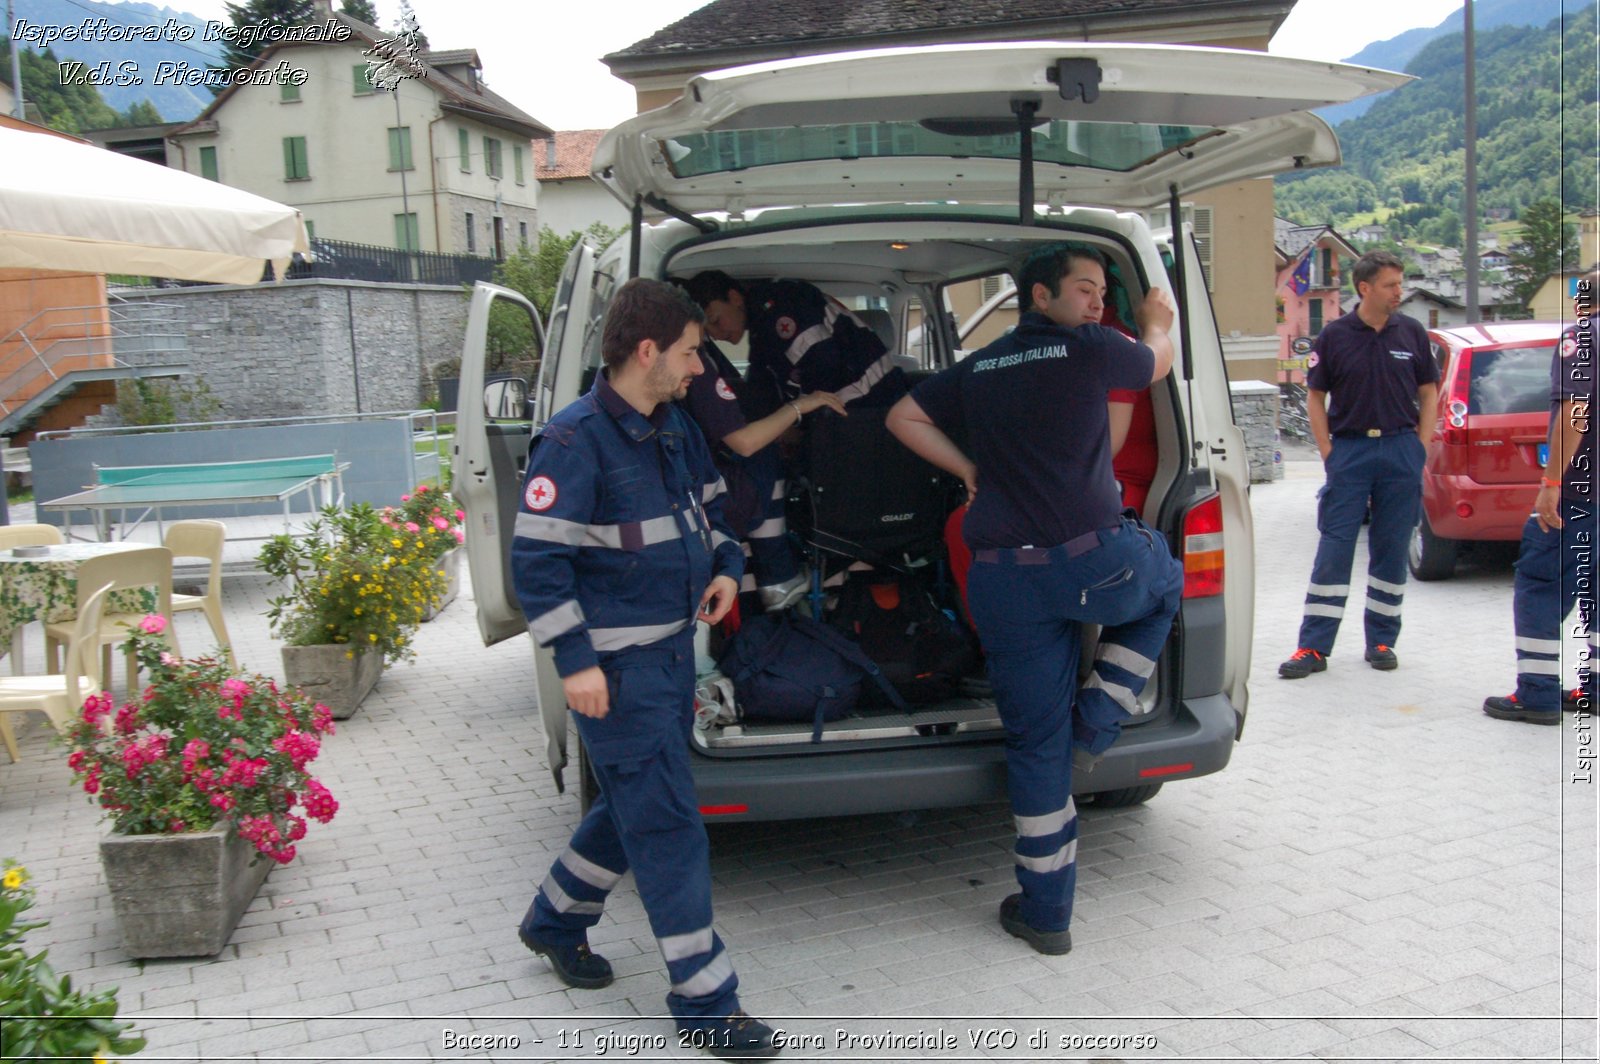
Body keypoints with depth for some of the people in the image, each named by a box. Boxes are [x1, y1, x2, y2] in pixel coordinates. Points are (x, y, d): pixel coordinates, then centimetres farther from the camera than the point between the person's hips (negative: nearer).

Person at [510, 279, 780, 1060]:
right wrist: (575, 660, -21)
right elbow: (537, 558, -19)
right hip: (617, 667, -9)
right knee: (668, 827, -3)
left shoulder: (676, 430, 8)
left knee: (634, 805, 21)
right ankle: (704, 1001, 10)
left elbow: (708, 508, 23)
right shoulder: (575, 442, -18)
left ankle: (554, 922, 43)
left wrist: (726, 567, 3)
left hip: (673, 649, 9)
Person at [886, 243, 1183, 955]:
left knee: (1034, 742, 11)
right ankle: (1093, 728, 19)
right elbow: (1158, 359, 21)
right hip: (1095, 563, -4)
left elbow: (903, 418, 22)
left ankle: (1046, 914, 18)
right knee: (1163, 583, 32)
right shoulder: (1089, 351, 1)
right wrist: (1156, 320, 43)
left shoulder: (979, 369, 16)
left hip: (1003, 581, 4)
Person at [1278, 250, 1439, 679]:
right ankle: (1313, 647, 0)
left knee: (1391, 549, 8)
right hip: (1349, 450, -2)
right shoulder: (1335, 335, -1)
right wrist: (1328, 452, -4)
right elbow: (1315, 397, 3)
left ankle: (1381, 641, 20)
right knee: (1333, 549, -2)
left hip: (1401, 449, 2)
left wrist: (1419, 448, 2)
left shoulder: (1411, 332, 5)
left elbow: (1428, 393, 10)